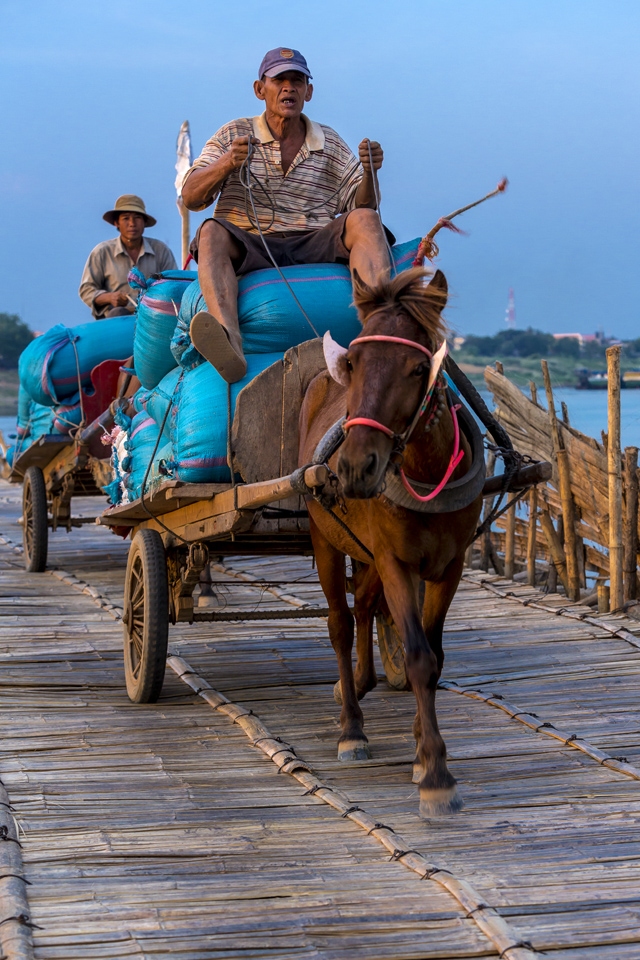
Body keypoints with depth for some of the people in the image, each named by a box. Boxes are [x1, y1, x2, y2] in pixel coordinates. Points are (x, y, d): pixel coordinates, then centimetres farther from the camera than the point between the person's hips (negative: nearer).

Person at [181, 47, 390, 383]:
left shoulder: (331, 145, 18)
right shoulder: (234, 135, 13)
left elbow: (361, 204, 11)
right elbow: (191, 197, 3)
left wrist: (369, 173, -12)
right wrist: (226, 165, -17)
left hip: (313, 249, 1)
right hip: (248, 250, -1)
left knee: (364, 220, -24)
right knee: (212, 232, -32)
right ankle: (230, 342, -57)